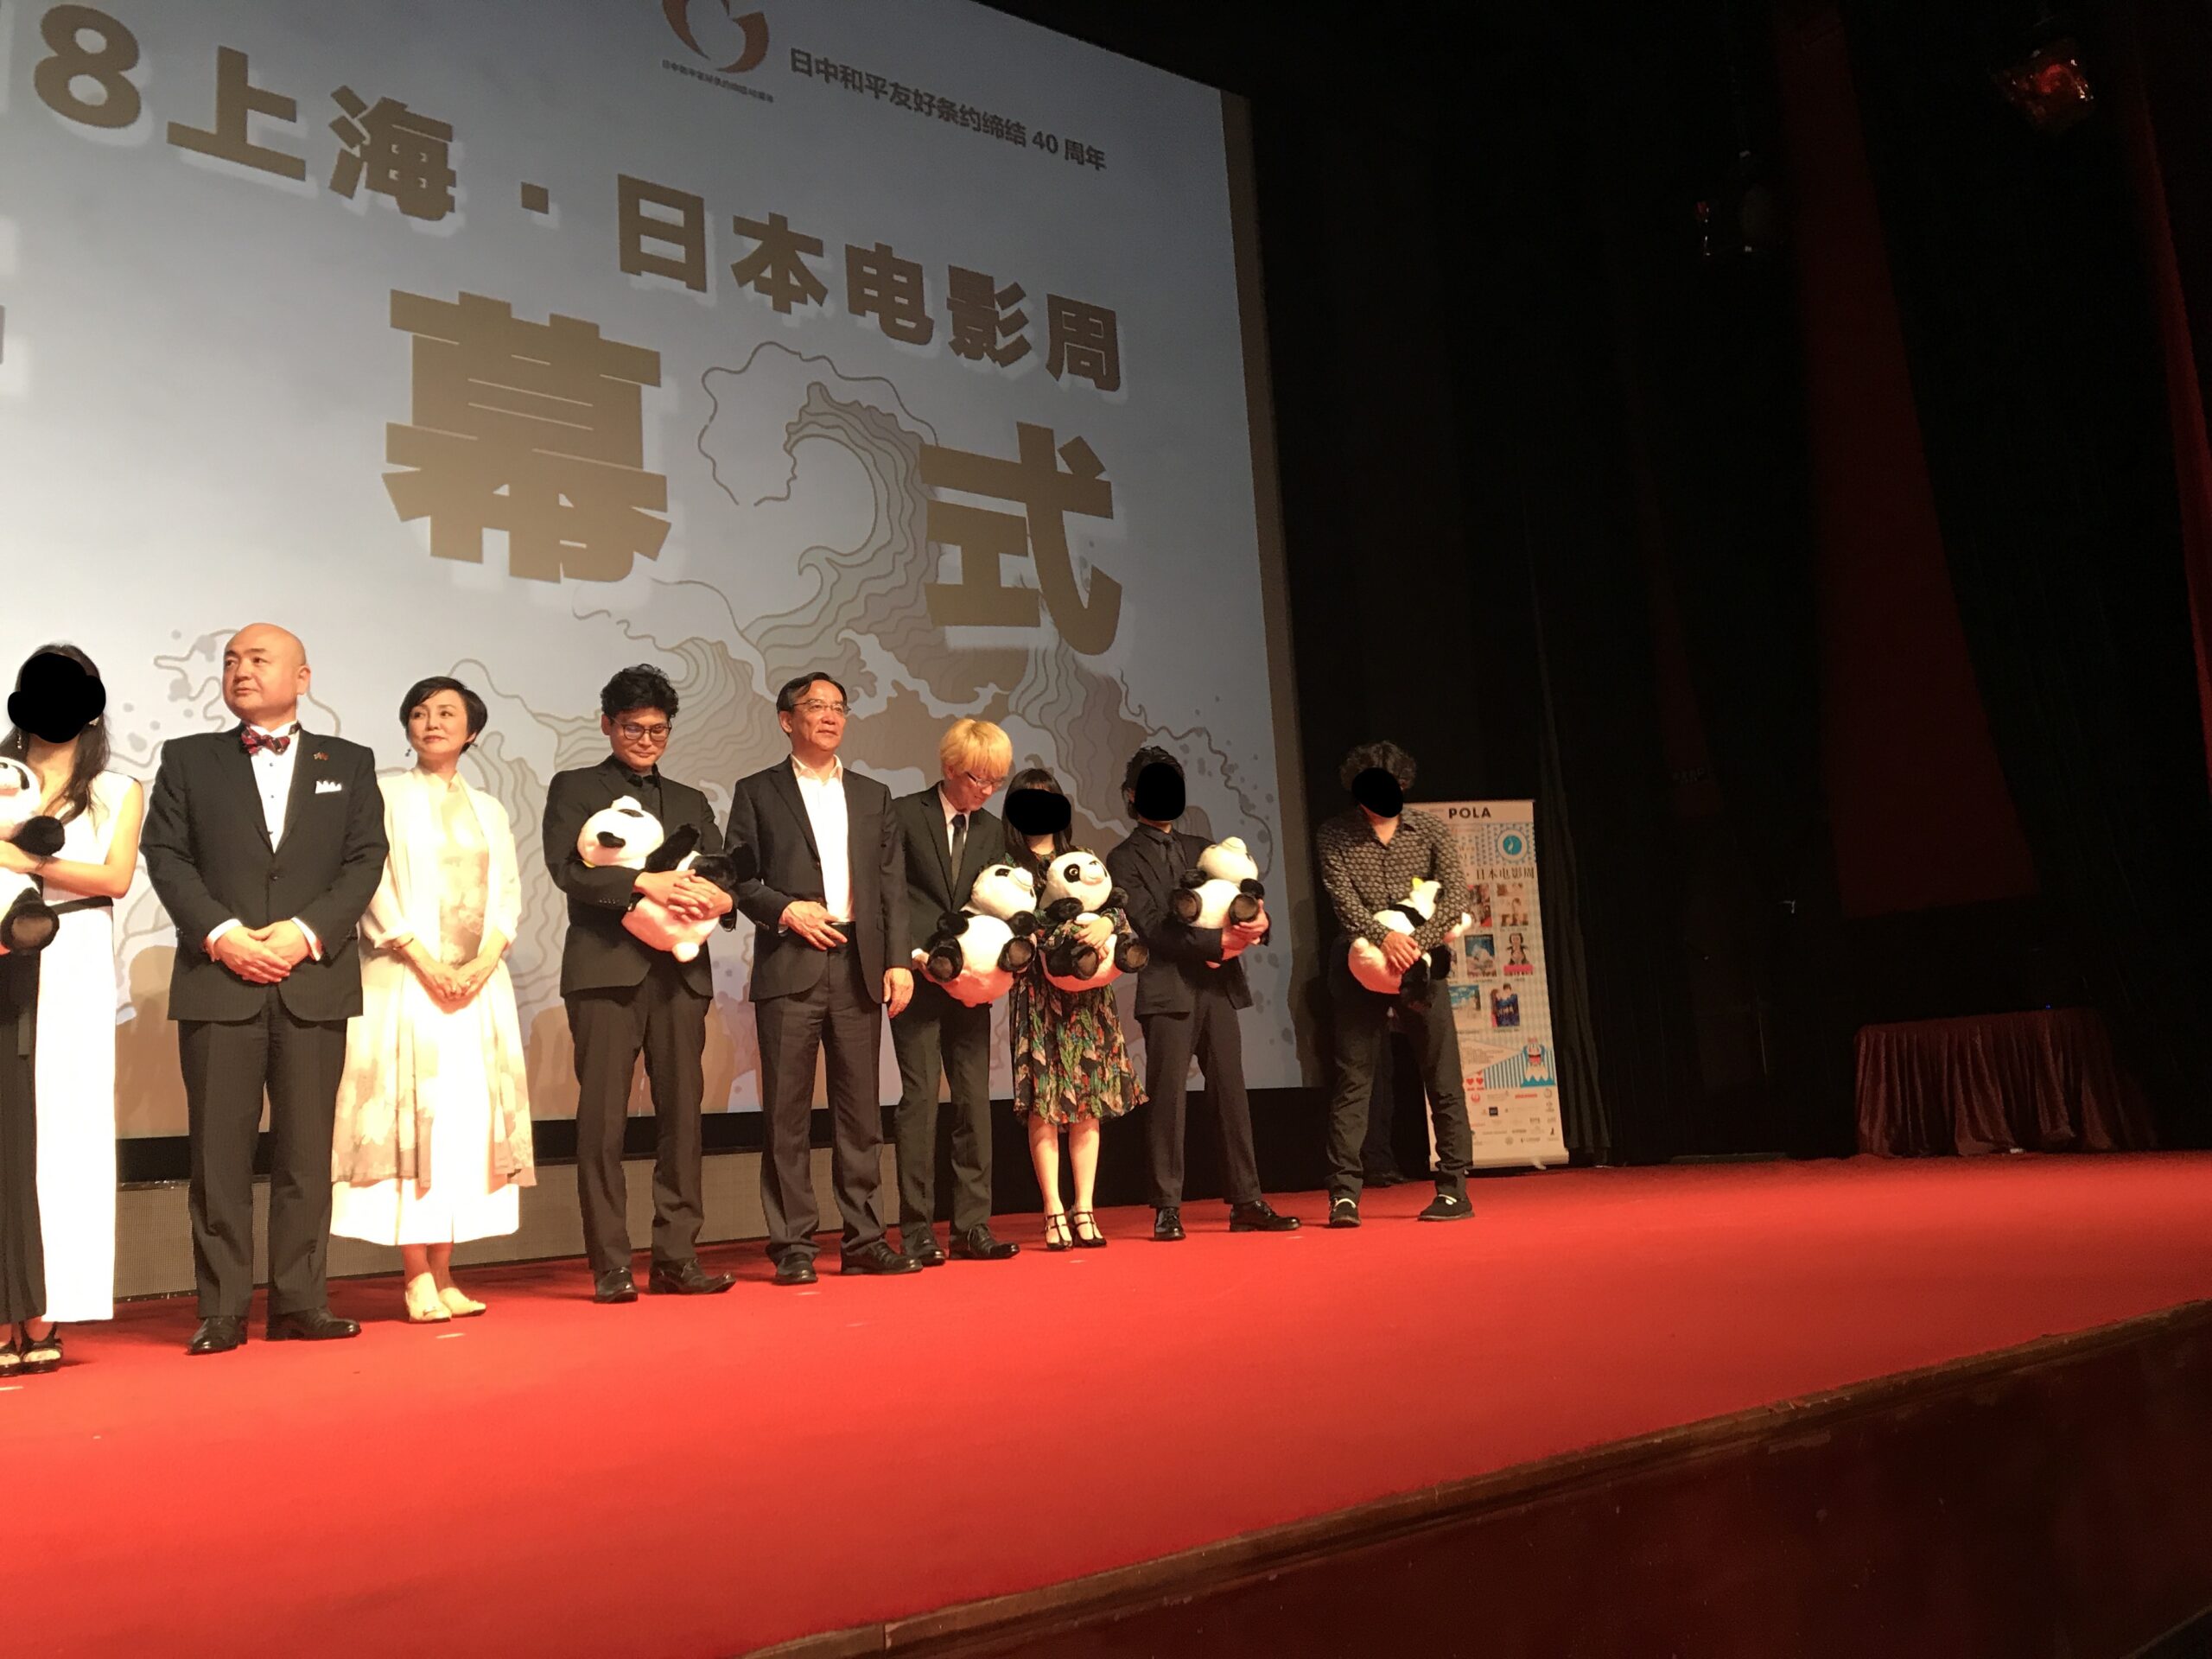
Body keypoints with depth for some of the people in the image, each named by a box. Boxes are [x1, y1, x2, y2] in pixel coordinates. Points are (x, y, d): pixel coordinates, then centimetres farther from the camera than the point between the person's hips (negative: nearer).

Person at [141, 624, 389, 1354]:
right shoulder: (188, 758, 12)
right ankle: (221, 1309, 6)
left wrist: (306, 932, -11)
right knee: (219, 1149, 0)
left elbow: (365, 860, 3)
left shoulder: (349, 764, 12)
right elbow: (166, 855, 3)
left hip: (315, 981, 0)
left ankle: (299, 1301, 9)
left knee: (305, 1149, 3)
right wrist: (222, 935, -11)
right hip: (218, 980, 0)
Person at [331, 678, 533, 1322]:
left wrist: (483, 961, -7)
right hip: (405, 980, -4)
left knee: (468, 1119, 1)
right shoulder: (386, 794, 4)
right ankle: (417, 1279, -3)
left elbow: (507, 895, 10)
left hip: (478, 983, 4)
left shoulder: (488, 809, 17)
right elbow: (375, 886, -5)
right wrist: (423, 960, -14)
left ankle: (444, 1275, 6)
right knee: (411, 1117, -7)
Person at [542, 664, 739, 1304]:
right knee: (603, 1118, -4)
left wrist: (720, 898, -10)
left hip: (681, 971, 4)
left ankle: (677, 1258, 8)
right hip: (607, 968, -4)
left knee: (681, 1115, 2)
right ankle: (610, 1266, 2)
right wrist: (643, 883, -17)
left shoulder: (691, 802, 23)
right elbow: (566, 866, -5)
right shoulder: (575, 789, 10)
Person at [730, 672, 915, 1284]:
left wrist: (898, 961, 2)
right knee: (788, 1113, -1)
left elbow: (893, 885, 11)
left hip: (859, 967, 3)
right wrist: (786, 910, -13)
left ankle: (863, 1239, 13)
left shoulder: (873, 796, 17)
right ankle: (792, 1246, 5)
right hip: (790, 969, -3)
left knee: (860, 1110, 5)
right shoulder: (757, 792, 8)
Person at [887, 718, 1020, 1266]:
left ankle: (973, 1226, 10)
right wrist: (911, 955, -14)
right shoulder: (904, 815, -2)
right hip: (917, 977, -5)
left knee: (975, 1099, 4)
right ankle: (916, 1232, 2)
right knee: (919, 1098, -4)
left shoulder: (993, 830, 13)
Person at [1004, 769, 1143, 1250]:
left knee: (1089, 1101, 2)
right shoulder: (1008, 864, 5)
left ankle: (1085, 1210, 6)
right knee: (1043, 1103, -5)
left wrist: (1107, 922, -15)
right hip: (1037, 995, -3)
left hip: (1087, 994, 3)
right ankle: (1054, 1213, -1)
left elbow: (1117, 908, 7)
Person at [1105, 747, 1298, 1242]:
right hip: (1168, 992, -5)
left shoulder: (1200, 849, 20)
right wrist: (1218, 941, -16)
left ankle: (1246, 1202, 9)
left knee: (1231, 1094, 5)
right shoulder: (1124, 859, 2)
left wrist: (1255, 919, -8)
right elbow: (1152, 926, -9)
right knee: (1168, 1099, -4)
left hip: (1218, 987, 5)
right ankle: (1167, 1208, 2)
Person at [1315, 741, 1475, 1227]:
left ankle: (1454, 1189, 12)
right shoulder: (1334, 835, 0)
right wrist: (1384, 936, -27)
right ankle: (1344, 1193, 3)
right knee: (1352, 1082, -1)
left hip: (1421, 964, 1)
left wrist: (1417, 942, -20)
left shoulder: (1429, 830, 2)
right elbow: (1343, 899, -11)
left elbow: (1456, 896, -6)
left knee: (1443, 1080, 3)